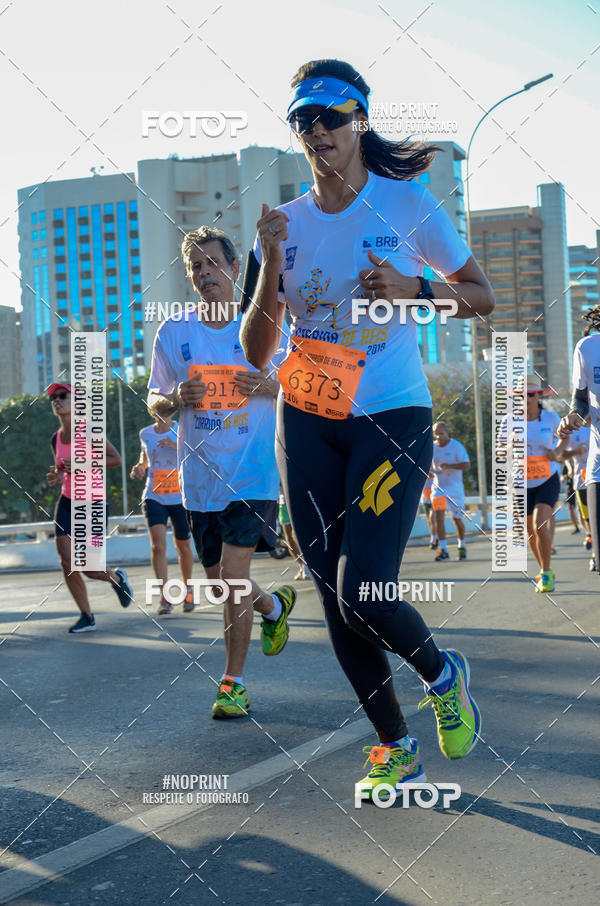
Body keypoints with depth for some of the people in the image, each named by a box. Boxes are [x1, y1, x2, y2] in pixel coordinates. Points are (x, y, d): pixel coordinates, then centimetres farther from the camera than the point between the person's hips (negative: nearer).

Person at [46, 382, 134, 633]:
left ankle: (117, 577, 29)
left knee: (88, 568, -7)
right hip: (67, 503, 5)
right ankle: (86, 617, 8)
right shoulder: (56, 440, 6)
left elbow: (116, 459, -12)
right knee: (67, 562, -6)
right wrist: (56, 477, -3)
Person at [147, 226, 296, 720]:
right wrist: (176, 398, -13)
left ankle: (233, 684, 1)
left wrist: (271, 387, -15)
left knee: (233, 573, -12)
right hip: (199, 473, 3)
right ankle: (275, 605, 45)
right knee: (226, 582, 12)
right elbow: (154, 403, 10)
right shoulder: (173, 333, 4)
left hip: (253, 470, -3)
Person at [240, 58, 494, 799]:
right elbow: (255, 352, 3)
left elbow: (481, 297, 4)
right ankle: (395, 746, 23)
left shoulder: (406, 203, -3)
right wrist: (269, 268, -13)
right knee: (334, 603, 4)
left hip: (393, 419, -4)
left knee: (364, 595, -16)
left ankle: (442, 675, 16)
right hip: (307, 424, 4)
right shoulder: (283, 224, 5)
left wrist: (414, 289, -15)